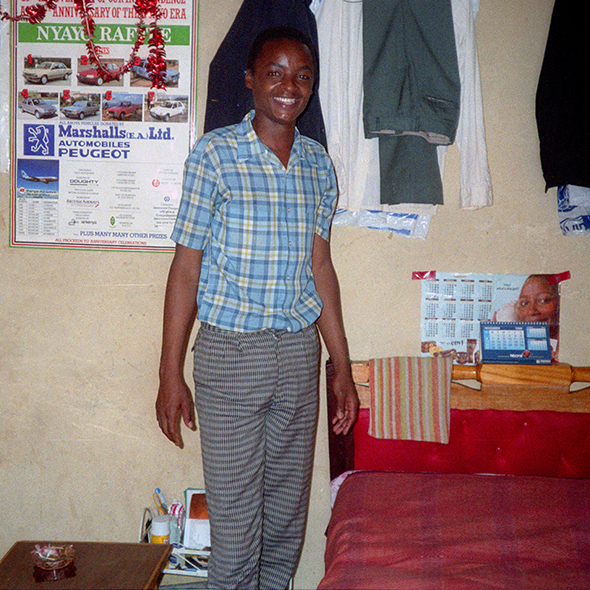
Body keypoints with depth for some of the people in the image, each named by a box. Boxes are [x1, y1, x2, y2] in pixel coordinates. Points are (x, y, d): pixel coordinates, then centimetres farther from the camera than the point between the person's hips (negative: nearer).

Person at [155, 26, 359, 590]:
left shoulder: (318, 164, 7)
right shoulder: (214, 153, -6)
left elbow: (320, 267, 11)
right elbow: (186, 266, -6)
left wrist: (342, 368, 11)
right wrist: (170, 375, -8)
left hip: (300, 351, 4)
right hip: (229, 352, -4)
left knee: (287, 515, 15)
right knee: (235, 524, 3)